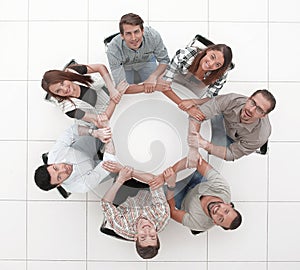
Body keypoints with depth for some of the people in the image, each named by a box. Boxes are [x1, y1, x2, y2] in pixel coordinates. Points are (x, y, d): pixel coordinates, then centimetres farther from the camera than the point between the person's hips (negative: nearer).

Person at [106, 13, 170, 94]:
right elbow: (122, 88, -42)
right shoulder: (113, 49, -42)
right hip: (125, 65, -1)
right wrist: (157, 87, -50)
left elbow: (164, 60, -18)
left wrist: (153, 76, -41)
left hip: (147, 60, 2)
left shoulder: (153, 35, -37)